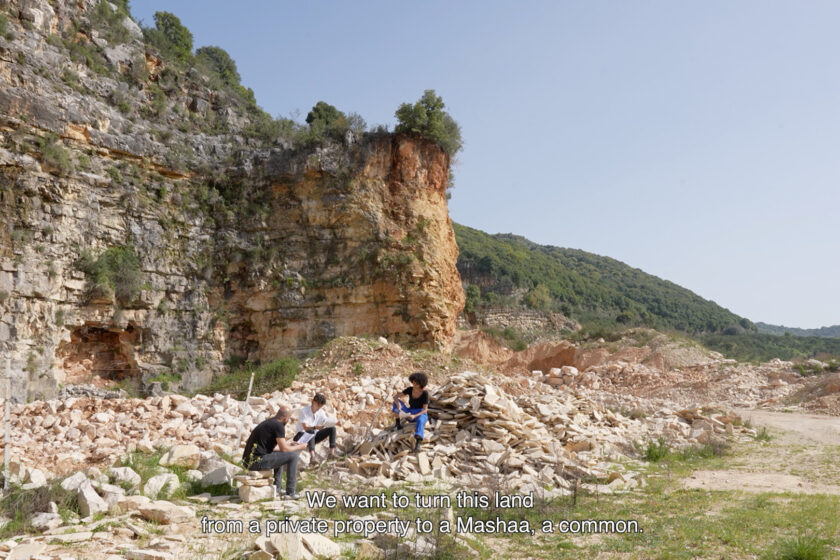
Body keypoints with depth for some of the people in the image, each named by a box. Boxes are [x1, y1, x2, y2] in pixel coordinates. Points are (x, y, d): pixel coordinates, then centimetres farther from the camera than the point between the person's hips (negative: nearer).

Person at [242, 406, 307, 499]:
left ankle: (276, 488, 28)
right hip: (257, 462, -10)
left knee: (279, 456, 31)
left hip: (248, 461, 10)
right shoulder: (279, 426, -11)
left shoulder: (268, 422, 17)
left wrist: (288, 443, 37)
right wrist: (299, 447, 5)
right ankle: (290, 493, 0)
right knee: (293, 455, -5)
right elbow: (284, 449, -10)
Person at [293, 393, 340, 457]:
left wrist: (337, 422, -22)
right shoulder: (304, 411, -19)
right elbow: (305, 427, -27)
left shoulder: (321, 412, -1)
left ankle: (331, 452, -20)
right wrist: (315, 427, -46)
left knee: (332, 428, -10)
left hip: (313, 436, 6)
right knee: (311, 431, -39)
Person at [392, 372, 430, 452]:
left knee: (420, 421, -44)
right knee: (397, 401, -16)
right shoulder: (410, 389, -4)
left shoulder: (425, 393, -16)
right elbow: (395, 397, -7)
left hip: (421, 415, -5)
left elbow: (425, 410, -18)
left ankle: (417, 444, -57)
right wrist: (398, 404, -30)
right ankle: (397, 423, -10)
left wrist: (415, 416, -35)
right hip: (410, 414, 5)